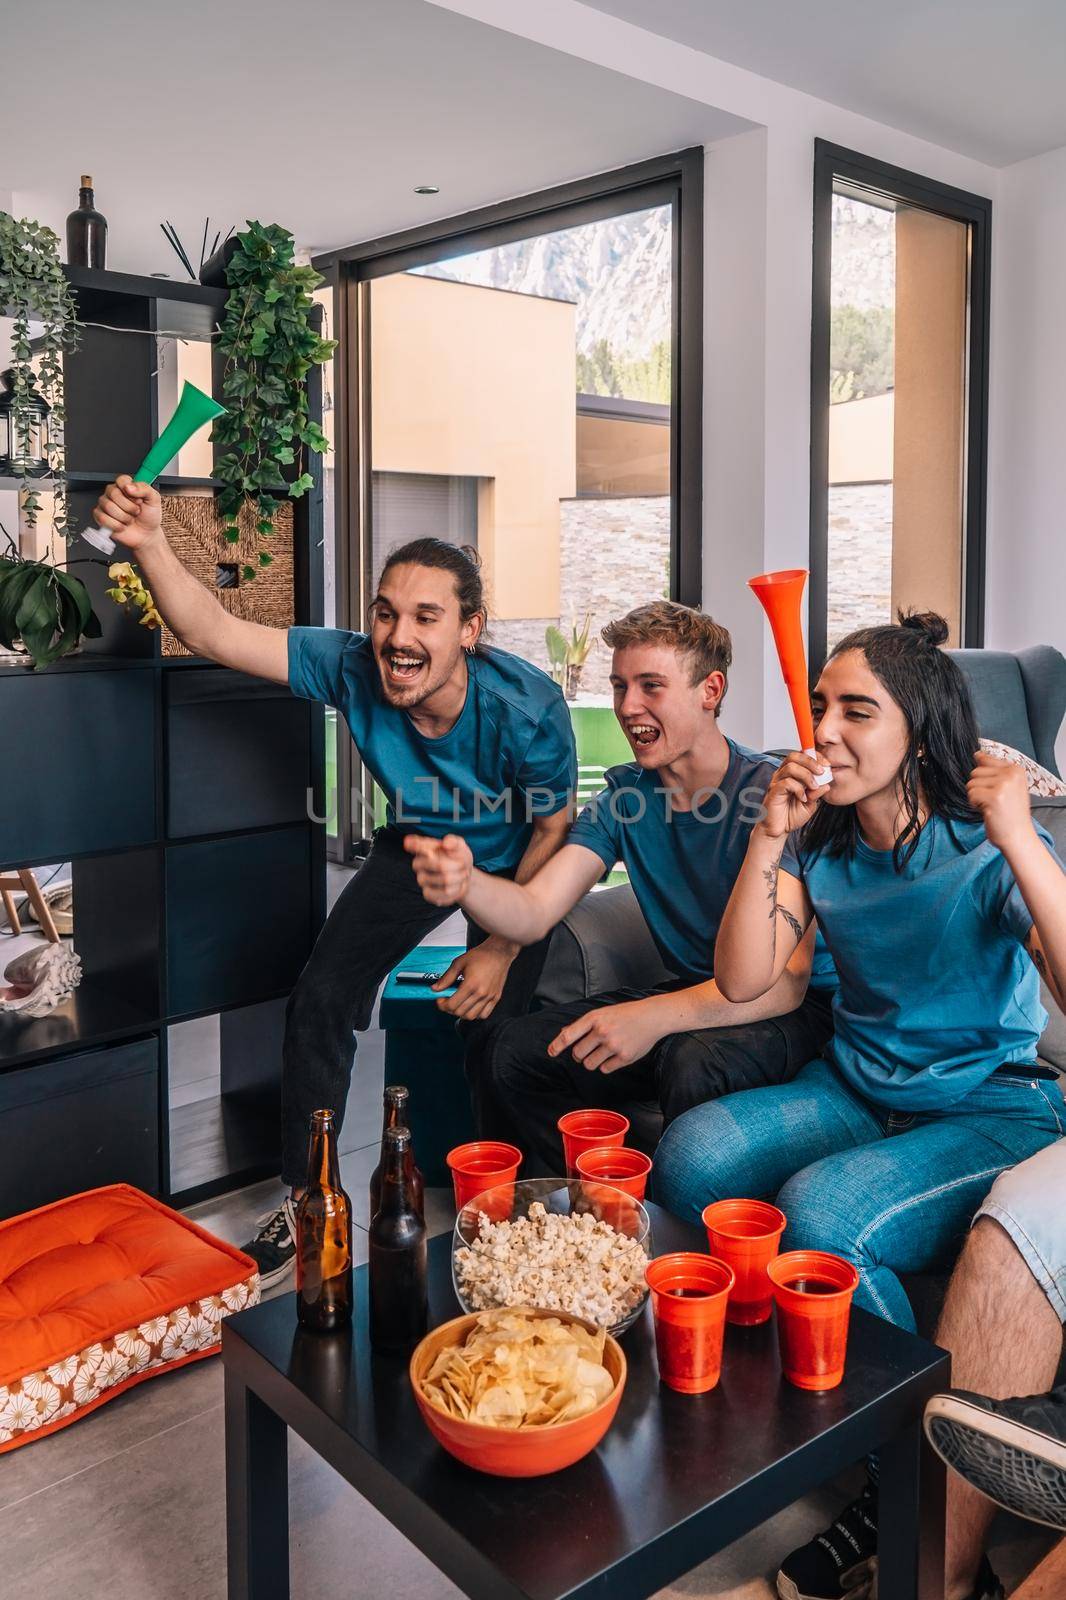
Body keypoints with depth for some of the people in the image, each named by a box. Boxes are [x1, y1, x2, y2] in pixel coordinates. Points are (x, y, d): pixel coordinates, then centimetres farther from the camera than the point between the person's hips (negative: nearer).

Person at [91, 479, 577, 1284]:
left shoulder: (528, 709, -34)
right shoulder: (354, 668, -27)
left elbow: (554, 831, -18)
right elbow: (215, 634, -28)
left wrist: (503, 948, -16)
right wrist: (151, 545, -46)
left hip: (511, 865, -2)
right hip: (416, 848, 3)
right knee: (320, 1000, -9)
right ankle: (304, 1202, 10)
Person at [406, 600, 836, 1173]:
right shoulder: (625, 793, 1)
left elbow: (785, 981, -26)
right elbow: (533, 911, -10)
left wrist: (655, 1016, -39)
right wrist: (465, 883, -33)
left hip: (795, 1009, -6)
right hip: (690, 995, 6)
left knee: (693, 1065, -36)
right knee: (513, 1050, -8)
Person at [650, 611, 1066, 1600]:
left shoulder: (986, 850, -14)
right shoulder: (820, 841, 1)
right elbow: (741, 981, -7)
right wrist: (770, 834, -14)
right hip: (858, 1091, 5)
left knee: (821, 1212, -31)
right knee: (690, 1156, -20)